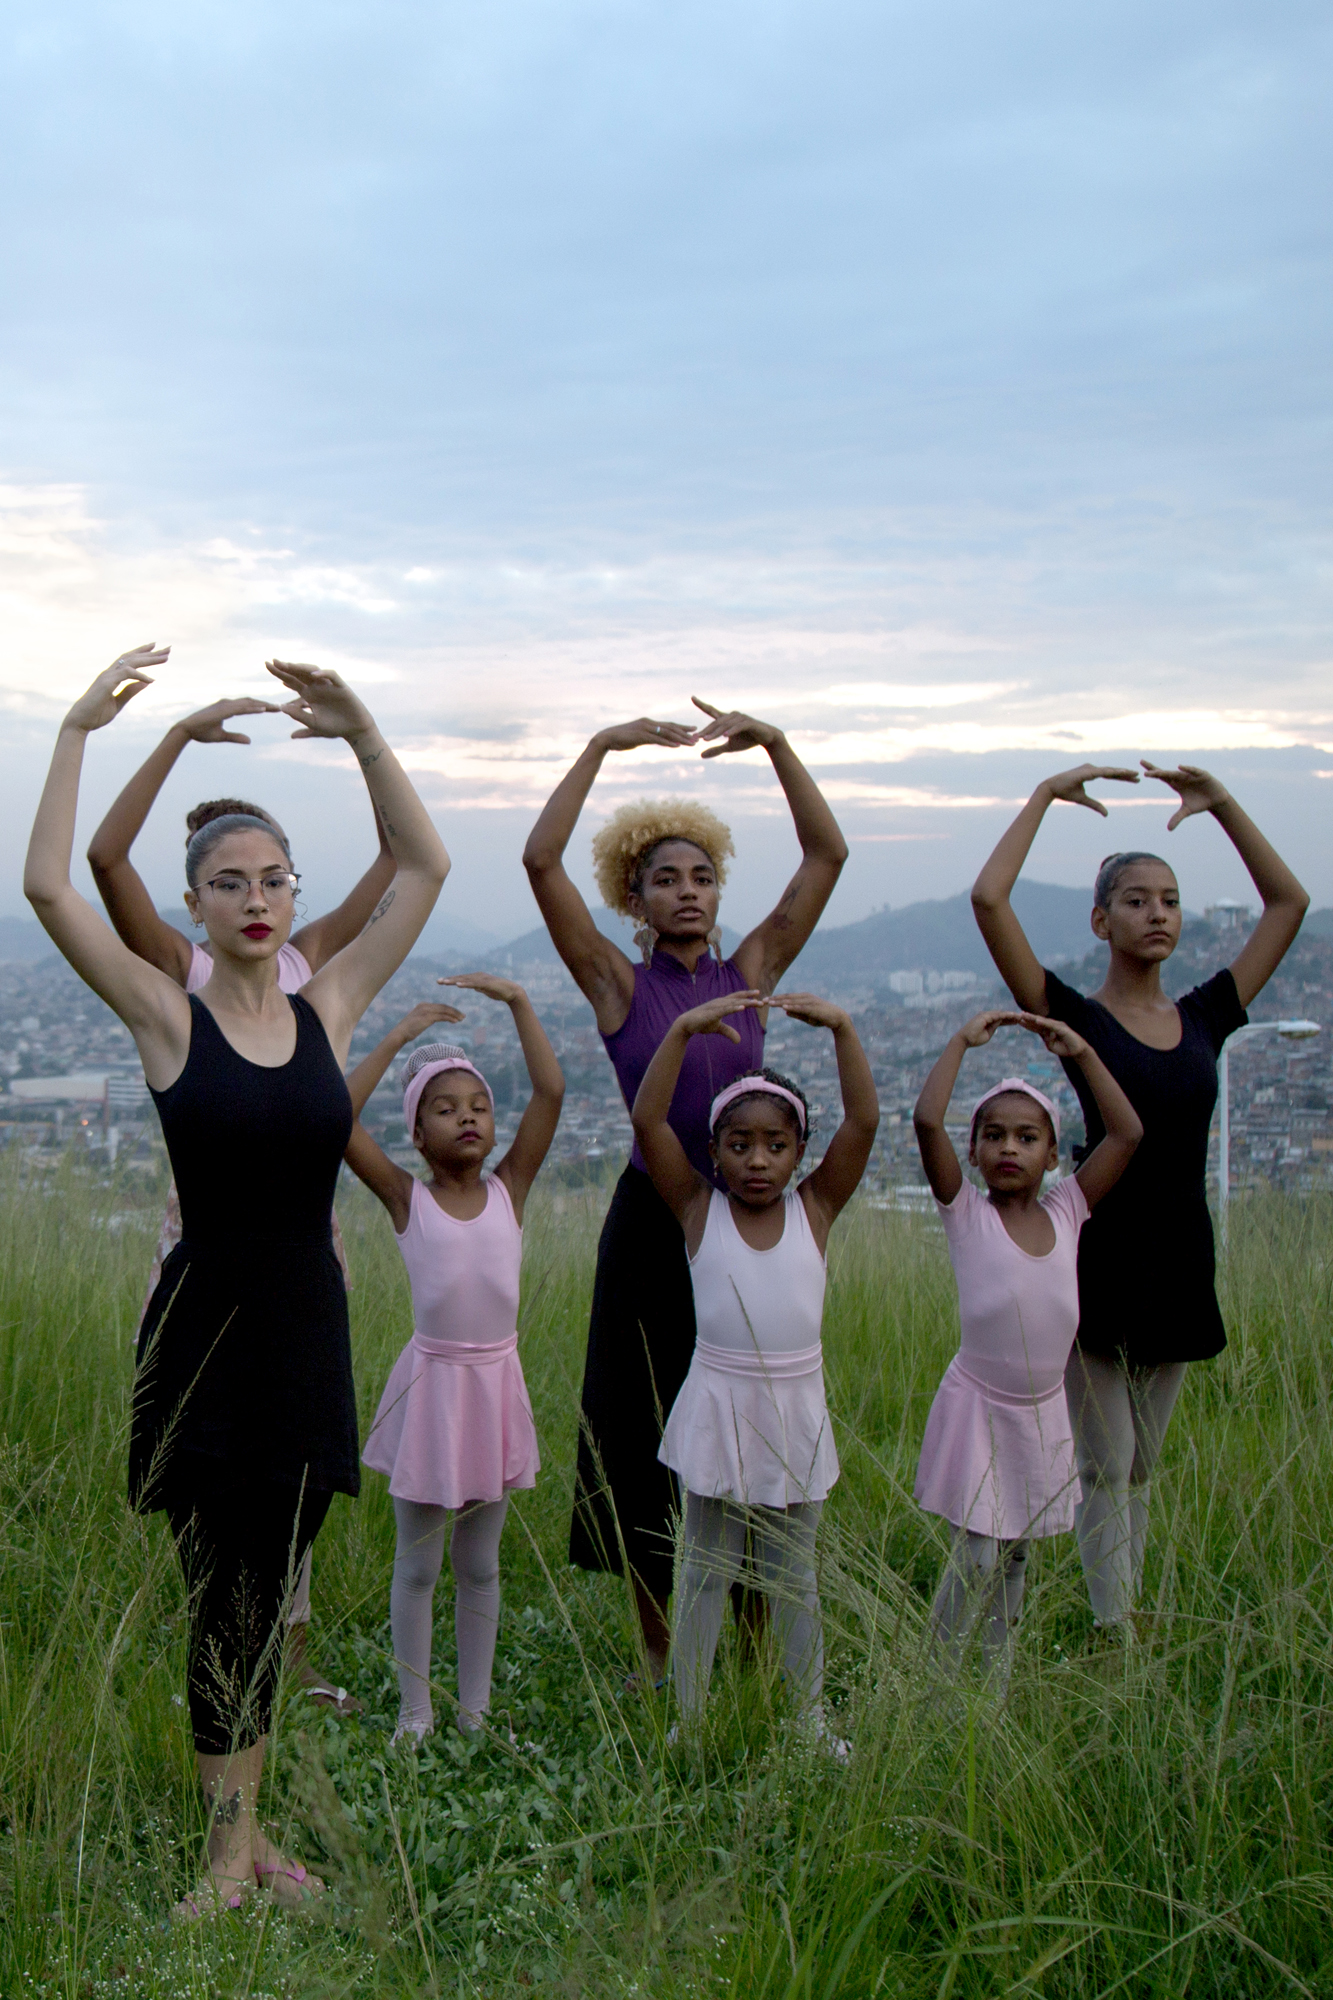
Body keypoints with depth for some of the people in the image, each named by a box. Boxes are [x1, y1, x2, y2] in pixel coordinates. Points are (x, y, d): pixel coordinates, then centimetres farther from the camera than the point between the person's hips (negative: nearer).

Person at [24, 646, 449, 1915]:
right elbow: (49, 886, -17)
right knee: (223, 1593, 1)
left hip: (307, 1328, 3)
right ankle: (231, 1845, 14)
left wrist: (363, 736, -8)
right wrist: (79, 730, -18)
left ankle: (244, 1830, 26)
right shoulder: (166, 1015, -5)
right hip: (203, 1328, -3)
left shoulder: (329, 1009, 3)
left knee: (269, 1592, 13)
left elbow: (424, 869, 0)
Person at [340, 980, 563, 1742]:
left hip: (498, 1380, 2)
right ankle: (416, 1712, 23)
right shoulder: (407, 1198, -3)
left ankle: (476, 1709, 26)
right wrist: (399, 1037, -13)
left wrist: (518, 1001, -7)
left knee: (481, 1564, 14)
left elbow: (551, 1091, -6)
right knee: (418, 1565, 9)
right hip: (431, 1381, -2)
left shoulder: (510, 1189, 1)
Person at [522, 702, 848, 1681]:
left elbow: (828, 853, 4)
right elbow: (541, 861, -11)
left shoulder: (751, 974, 7)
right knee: (651, 1440, 5)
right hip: (652, 1227, -2)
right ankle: (661, 1655, 21)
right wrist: (601, 747, -13)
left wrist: (775, 744, -3)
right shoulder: (620, 984, 0)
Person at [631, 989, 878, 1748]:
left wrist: (841, 1025, -18)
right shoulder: (699, 1209, -4)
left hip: (795, 1410, 1)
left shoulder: (816, 1210, -1)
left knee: (795, 1578, 14)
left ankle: (813, 1718, 26)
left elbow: (865, 1121, -10)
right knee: (705, 1573, 10)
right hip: (718, 1408, -1)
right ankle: (690, 1720, 20)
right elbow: (647, 1121, -14)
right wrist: (684, 1029, -21)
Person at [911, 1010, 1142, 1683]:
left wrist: (1081, 1052, -2)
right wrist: (963, 1040, -14)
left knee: (1015, 1557, 15)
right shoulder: (966, 1214, -8)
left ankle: (997, 1689, 27)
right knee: (977, 1558, -6)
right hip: (979, 1407, -4)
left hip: (1044, 1412, 4)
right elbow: (926, 1121, -21)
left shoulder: (1066, 1211, 2)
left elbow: (1128, 1132, -2)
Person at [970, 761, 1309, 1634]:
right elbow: (989, 899, -17)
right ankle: (1113, 1639, 9)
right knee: (1106, 1468, 0)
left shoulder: (1205, 1017, 6)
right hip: (1102, 1257, -5)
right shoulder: (1077, 1019, -6)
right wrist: (1047, 796, -9)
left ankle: (1129, 1619, 25)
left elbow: (1289, 900, 13)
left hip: (1181, 1260, 5)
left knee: (1141, 1469, 15)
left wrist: (1220, 804, 8)